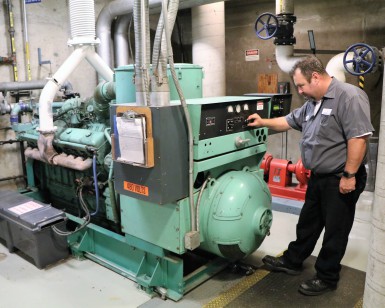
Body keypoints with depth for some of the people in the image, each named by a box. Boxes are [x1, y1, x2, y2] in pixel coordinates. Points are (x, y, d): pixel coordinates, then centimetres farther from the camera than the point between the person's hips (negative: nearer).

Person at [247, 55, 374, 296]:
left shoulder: (349, 96, -19)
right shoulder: (312, 103, 10)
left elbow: (359, 137, -24)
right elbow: (290, 121, 22)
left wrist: (349, 175, -24)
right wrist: (263, 122, 15)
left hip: (340, 180, -8)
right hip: (319, 177, 9)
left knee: (335, 230, 7)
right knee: (307, 223, 20)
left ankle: (327, 278, 23)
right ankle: (292, 262, 36)